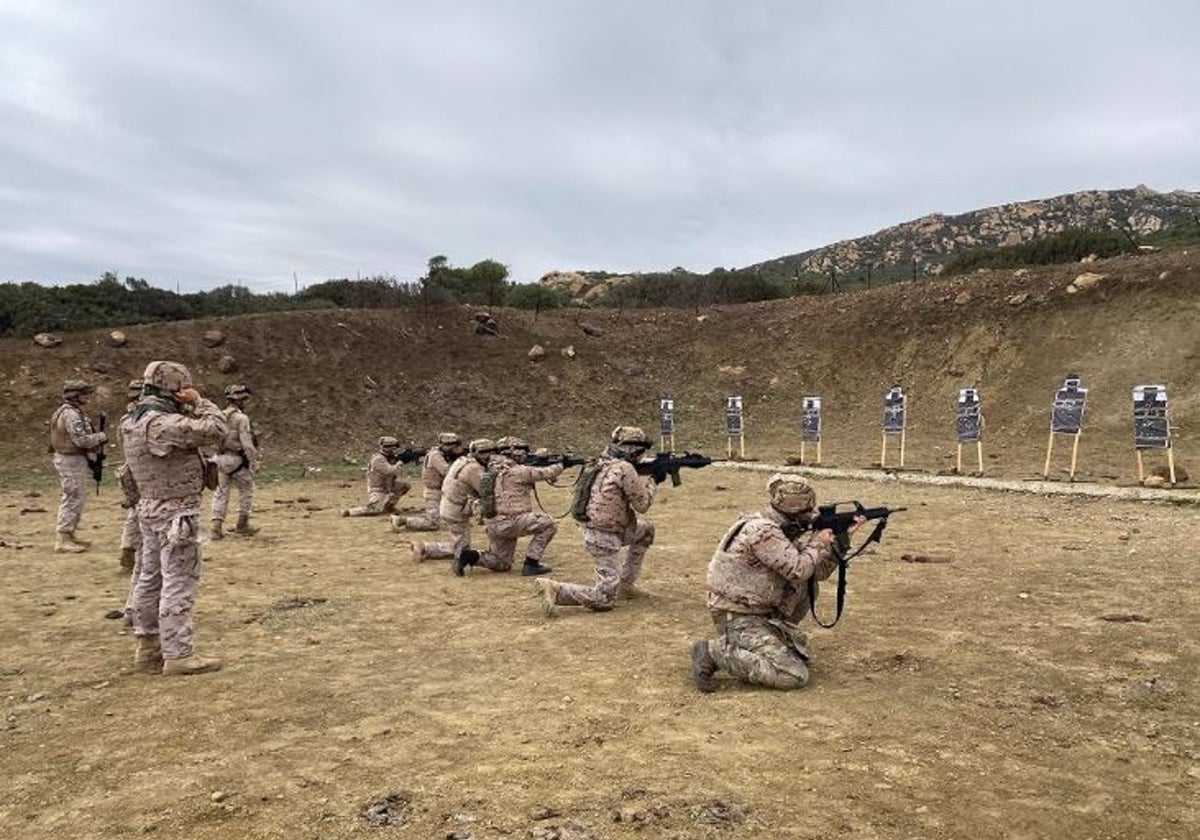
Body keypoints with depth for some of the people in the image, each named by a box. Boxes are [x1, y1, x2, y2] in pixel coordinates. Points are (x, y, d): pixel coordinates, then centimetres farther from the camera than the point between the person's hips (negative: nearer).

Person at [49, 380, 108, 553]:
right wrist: (100, 437, -10)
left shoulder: (67, 412, 15)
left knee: (74, 499, 16)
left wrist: (95, 438, 8)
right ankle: (63, 539, -3)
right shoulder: (71, 414, -19)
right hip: (72, 461, -11)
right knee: (72, 499, -7)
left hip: (71, 458, 11)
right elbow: (81, 440, -25)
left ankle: (69, 536, 23)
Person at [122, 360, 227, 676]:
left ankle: (149, 647, 26)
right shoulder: (162, 424, -23)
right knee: (179, 583, -5)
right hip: (176, 513, -10)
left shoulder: (134, 421, 8)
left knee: (151, 579, 16)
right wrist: (199, 402, -15)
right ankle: (178, 655, -1)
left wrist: (189, 408, 4)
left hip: (151, 508, 10)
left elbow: (189, 431, 15)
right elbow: (214, 431, -26)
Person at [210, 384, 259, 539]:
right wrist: (253, 461, -13)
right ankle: (242, 524, 15)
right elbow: (246, 443, -18)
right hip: (237, 460, -6)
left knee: (220, 492, 9)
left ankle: (217, 526, 3)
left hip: (220, 458, 6)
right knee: (246, 490, 11)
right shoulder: (241, 418, -13)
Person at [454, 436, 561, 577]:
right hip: (509, 522, -9)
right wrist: (561, 465, 14)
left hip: (492, 525, 9)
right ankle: (531, 564, 0)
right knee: (548, 524, 0)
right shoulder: (517, 471, -12)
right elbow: (546, 473, -5)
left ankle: (468, 557, 4)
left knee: (502, 564, 23)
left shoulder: (494, 470, 13)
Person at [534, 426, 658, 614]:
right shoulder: (625, 468, -19)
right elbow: (642, 504, -9)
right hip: (603, 537, -9)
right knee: (604, 599, -6)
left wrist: (646, 477, 15)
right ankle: (553, 589, -13)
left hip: (593, 529, 9)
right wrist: (652, 479, 5)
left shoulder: (603, 464, 7)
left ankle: (625, 583, 27)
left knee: (646, 530, 26)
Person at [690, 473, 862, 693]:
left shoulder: (782, 529, 10)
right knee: (795, 676, -17)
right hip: (739, 618, -9)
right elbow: (799, 570, -23)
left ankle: (780, 639, 15)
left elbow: (818, 572, 13)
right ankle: (714, 652, -13)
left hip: (762, 611, 9)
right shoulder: (764, 531, -20)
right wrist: (818, 543, -6)